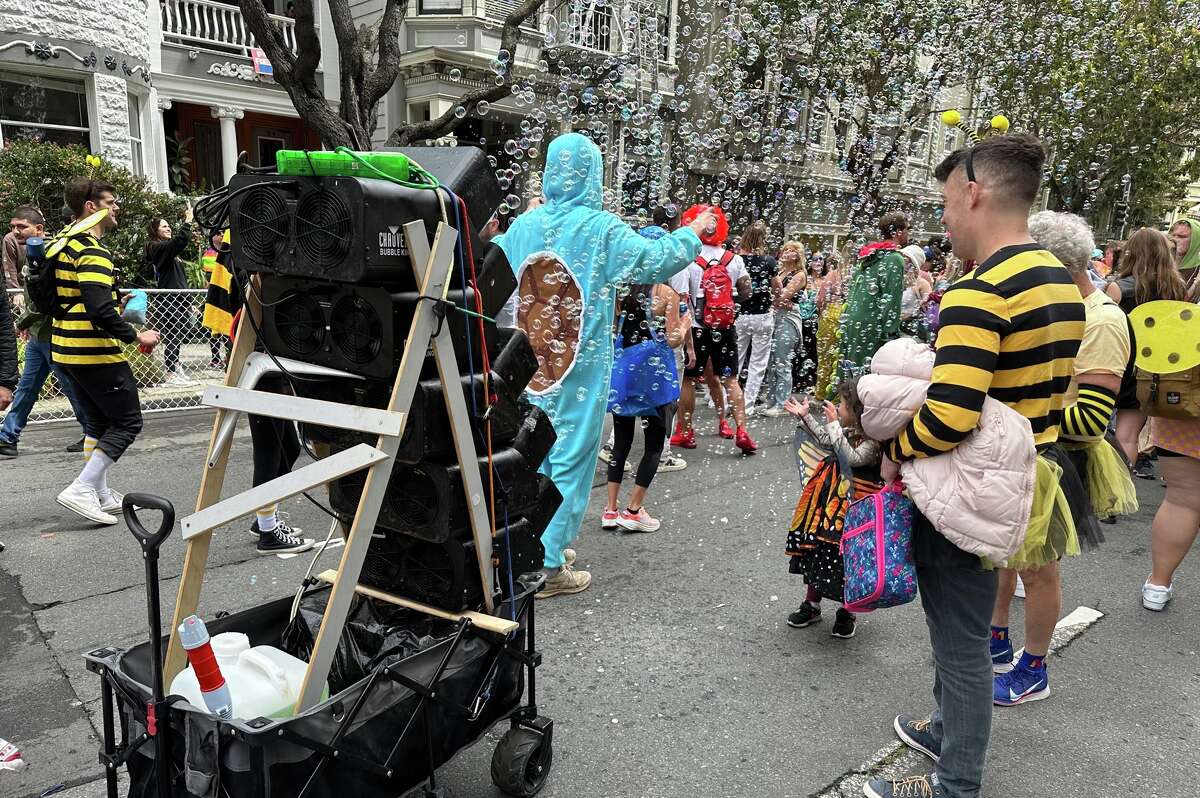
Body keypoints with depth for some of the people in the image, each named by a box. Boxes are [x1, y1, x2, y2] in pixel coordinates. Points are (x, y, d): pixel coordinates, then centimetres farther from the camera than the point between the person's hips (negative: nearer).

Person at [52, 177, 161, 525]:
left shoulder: (62, 243, 14)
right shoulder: (92, 250, -17)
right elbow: (100, 310, -27)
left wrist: (114, 302, 24)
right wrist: (136, 336, -16)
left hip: (67, 350, 10)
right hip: (96, 352, -10)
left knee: (98, 421, 18)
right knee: (127, 422, -1)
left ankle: (101, 495, 24)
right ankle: (82, 489, -5)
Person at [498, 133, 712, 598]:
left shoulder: (525, 224, 5)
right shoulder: (601, 228, -11)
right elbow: (657, 261, -11)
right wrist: (694, 232, 7)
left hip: (530, 365, 6)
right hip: (578, 369, -6)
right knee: (569, 460, 3)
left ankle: (531, 546, 30)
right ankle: (547, 567, 9)